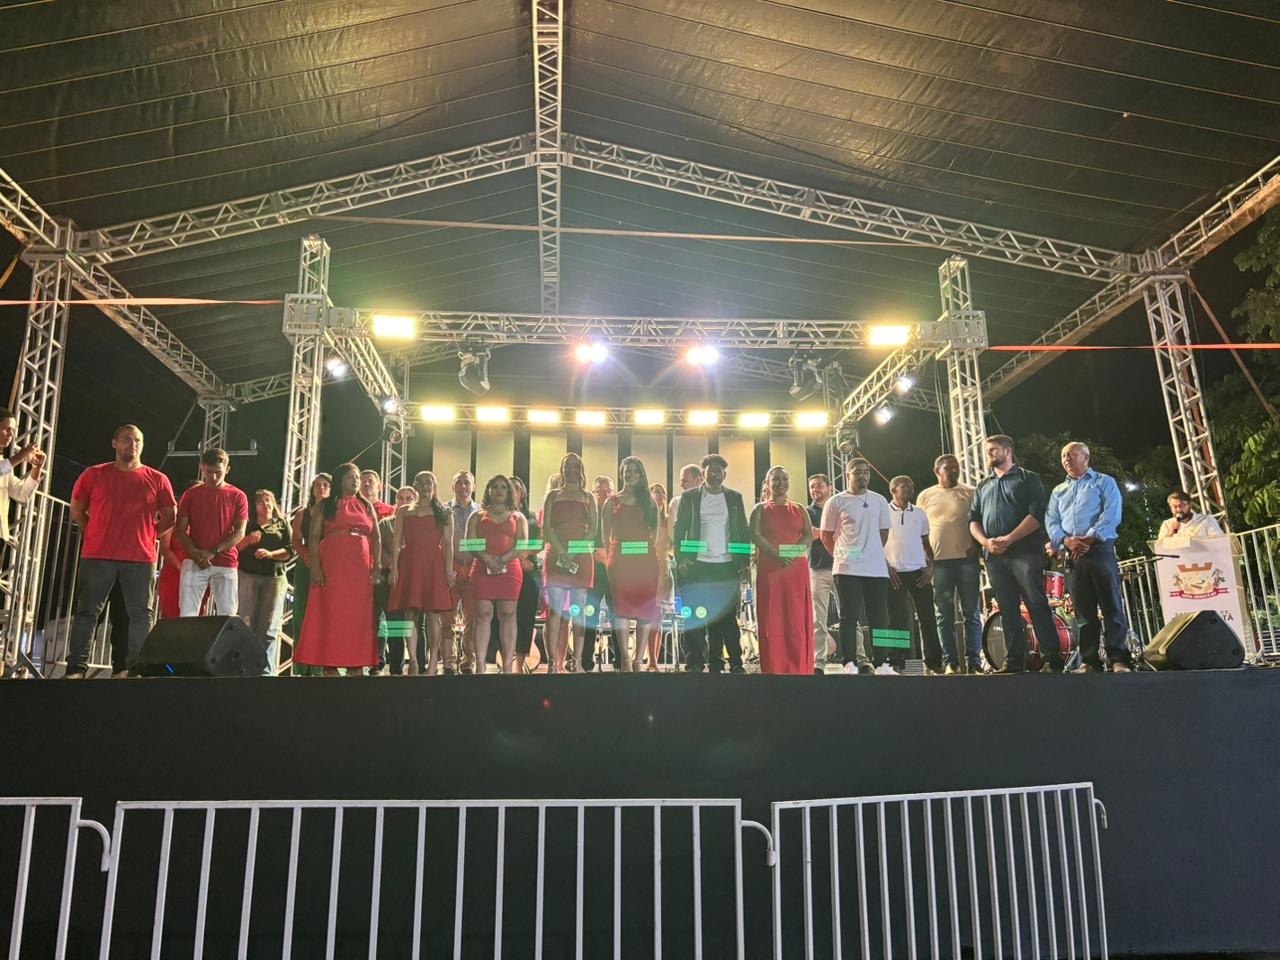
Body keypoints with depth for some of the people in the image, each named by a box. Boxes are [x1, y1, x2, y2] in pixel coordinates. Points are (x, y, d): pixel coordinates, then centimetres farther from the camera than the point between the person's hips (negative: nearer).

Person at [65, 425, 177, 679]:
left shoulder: (157, 480, 6)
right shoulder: (94, 475, 6)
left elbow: (170, 515, 12)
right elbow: (77, 510, 13)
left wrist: (148, 534, 5)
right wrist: (97, 534, 7)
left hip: (141, 558, 0)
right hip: (97, 556, 0)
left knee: (140, 614, 1)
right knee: (86, 611, 1)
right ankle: (76, 668, 6)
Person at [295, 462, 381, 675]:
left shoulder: (367, 507, 16)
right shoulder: (326, 505, 7)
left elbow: (376, 539, 12)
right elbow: (314, 536, -1)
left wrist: (377, 566, 0)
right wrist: (315, 565, -13)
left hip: (361, 567, 3)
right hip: (332, 564, -3)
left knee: (358, 615, 1)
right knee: (331, 612, -4)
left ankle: (355, 664, 5)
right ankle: (329, 664, -2)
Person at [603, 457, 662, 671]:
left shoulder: (649, 502, 15)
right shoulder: (612, 502, 10)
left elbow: (655, 533, 15)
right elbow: (606, 535, 10)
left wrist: (653, 552, 5)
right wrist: (609, 558, 4)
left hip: (646, 561, 2)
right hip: (620, 560, -2)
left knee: (646, 609, -2)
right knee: (621, 608, -9)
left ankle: (639, 660, 2)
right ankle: (625, 659, -8)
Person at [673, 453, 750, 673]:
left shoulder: (735, 498, 12)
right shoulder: (689, 497, 7)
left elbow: (744, 531, 12)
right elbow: (679, 530, 5)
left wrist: (745, 561, 2)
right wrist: (680, 559, -5)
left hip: (727, 566, 2)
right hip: (697, 566, -1)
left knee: (727, 616, 2)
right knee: (695, 617, 0)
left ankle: (715, 664, 7)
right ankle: (695, 663, 4)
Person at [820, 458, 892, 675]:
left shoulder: (880, 501, 11)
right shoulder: (836, 502, 1)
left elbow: (884, 532, 20)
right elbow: (826, 535, 6)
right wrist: (841, 556, 6)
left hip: (877, 568, 4)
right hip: (847, 569, -3)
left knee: (879, 618, 5)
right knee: (849, 618, -3)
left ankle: (881, 663, 12)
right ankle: (849, 663, 0)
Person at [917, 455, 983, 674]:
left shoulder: (971, 493, 8)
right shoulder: (925, 496, 11)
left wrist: (976, 545, -6)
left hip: (967, 558, 0)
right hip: (938, 561, 1)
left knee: (971, 613, 2)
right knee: (944, 615, 2)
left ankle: (974, 661, 6)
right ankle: (949, 662, 6)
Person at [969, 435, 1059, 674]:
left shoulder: (1028, 478, 6)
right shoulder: (983, 486, 22)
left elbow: (1037, 513, -7)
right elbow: (973, 519, 17)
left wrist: (1009, 539, -15)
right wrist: (985, 541, -4)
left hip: (1024, 552, -5)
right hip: (994, 556, 5)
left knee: (1037, 605, -9)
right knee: (1007, 610, 4)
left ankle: (1053, 659, -7)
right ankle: (1014, 661, 6)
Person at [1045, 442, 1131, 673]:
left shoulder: (1104, 482, 10)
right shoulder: (1058, 492, 22)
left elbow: (1112, 514, -5)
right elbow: (1051, 521, 10)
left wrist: (1089, 538, -16)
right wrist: (1066, 540, -10)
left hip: (1100, 549, -4)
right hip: (1073, 556, 4)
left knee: (1112, 608, -7)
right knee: (1084, 613, 4)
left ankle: (1119, 660, -6)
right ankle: (1089, 661, 6)